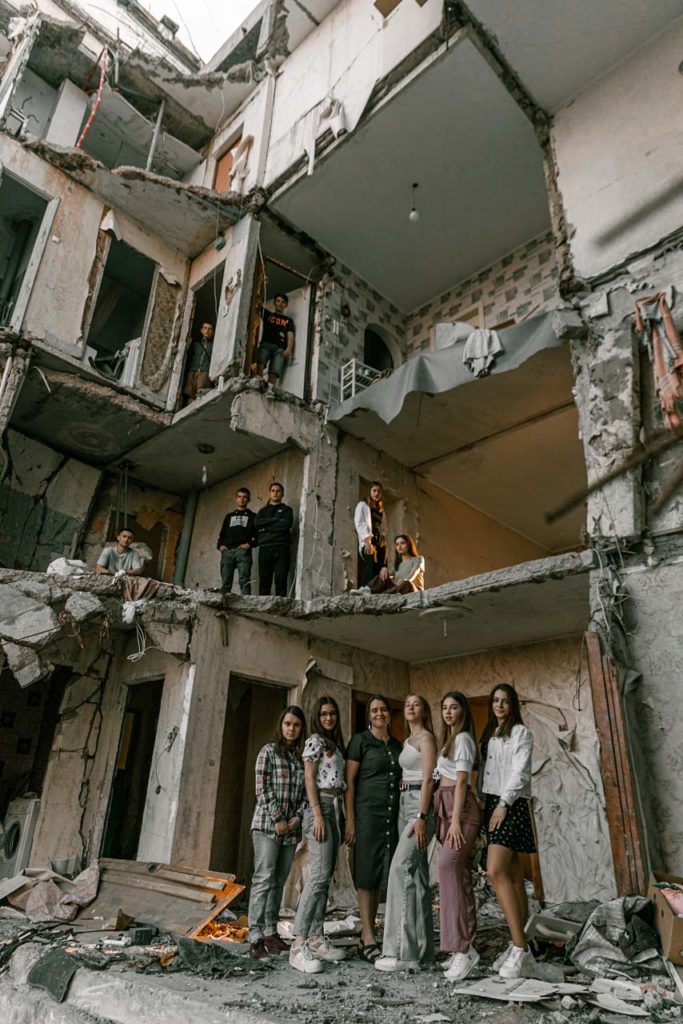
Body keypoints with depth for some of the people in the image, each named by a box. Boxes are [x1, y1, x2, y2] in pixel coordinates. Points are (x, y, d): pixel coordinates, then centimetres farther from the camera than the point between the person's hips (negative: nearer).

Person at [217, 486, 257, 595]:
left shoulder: (252, 516, 17)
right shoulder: (229, 516, 28)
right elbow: (222, 534, 24)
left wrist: (250, 544, -11)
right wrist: (220, 545, 5)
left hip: (243, 551, -4)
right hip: (227, 551, 4)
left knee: (244, 581, -16)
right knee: (225, 582, -3)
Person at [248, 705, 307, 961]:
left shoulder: (303, 756, 12)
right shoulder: (269, 751, -1)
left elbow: (305, 792, 10)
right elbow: (262, 789, -7)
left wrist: (297, 817, -4)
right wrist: (278, 819, -10)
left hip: (291, 828, 5)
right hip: (267, 824, -5)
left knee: (279, 882, 9)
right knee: (263, 880, -7)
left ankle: (270, 932, 18)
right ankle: (256, 938, -4)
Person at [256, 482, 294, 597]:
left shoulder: (286, 510, 16)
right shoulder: (262, 511, 24)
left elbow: (286, 525, -4)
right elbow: (257, 523, 2)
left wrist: (267, 528, -1)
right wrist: (276, 519, -5)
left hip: (282, 548, -2)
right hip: (265, 548, 2)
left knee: (281, 580, -10)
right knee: (264, 580, -3)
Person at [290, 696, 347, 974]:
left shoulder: (335, 744, 18)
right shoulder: (315, 740, -5)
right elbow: (309, 779, -10)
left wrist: (341, 817, 15)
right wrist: (318, 815, -17)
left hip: (335, 808, 8)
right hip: (320, 806, -8)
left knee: (325, 876, 8)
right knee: (319, 875, -15)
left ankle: (316, 939, 13)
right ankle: (298, 946, -14)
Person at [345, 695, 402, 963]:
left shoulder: (397, 745, 14)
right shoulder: (360, 740, -2)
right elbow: (349, 782, -5)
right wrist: (350, 820, -11)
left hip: (392, 815, 6)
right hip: (367, 813, -5)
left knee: (381, 874, 9)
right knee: (367, 873, -2)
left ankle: (366, 932, 20)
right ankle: (368, 938, 3)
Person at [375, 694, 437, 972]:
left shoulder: (426, 737, -7)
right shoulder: (408, 740, 18)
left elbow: (428, 780, -14)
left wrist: (421, 817, -21)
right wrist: (412, 815, 13)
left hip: (420, 805, -9)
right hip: (405, 804, 9)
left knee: (401, 867, -16)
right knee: (417, 874, 9)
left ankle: (403, 952, -13)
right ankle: (421, 947, 15)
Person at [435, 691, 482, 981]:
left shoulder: (462, 739, -7)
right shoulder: (449, 739, 19)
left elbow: (461, 782, -14)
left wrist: (456, 820, -18)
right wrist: (450, 819, 12)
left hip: (461, 808, -9)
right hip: (446, 807, 9)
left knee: (447, 866, -22)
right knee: (460, 874, 8)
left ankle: (463, 948, -21)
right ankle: (465, 947, 12)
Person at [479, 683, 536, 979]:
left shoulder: (521, 733, -1)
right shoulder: (488, 735, 19)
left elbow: (520, 771, -10)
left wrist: (504, 803, -17)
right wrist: (483, 805, 9)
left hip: (511, 805, -7)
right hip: (491, 803, 7)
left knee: (496, 871, -18)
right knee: (512, 873, 7)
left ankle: (519, 947, -13)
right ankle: (521, 946, 12)